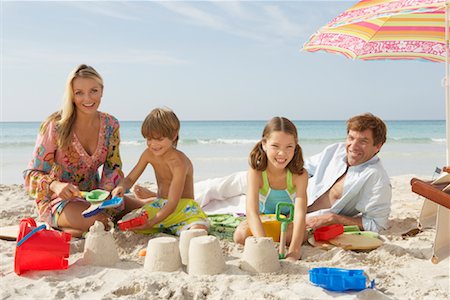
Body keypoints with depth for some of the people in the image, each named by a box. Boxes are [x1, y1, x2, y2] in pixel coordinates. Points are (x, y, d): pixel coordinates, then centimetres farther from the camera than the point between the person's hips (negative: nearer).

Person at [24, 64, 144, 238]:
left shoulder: (110, 125, -4)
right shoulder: (55, 126, -17)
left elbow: (113, 168, 2)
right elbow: (32, 174, -16)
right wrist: (56, 186, -37)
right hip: (56, 200, -5)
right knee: (101, 220, -32)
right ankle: (59, 228, -2)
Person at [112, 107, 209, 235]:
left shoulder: (179, 162, -25)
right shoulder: (149, 154, -4)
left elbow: (172, 203, -27)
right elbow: (130, 179, 3)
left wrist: (151, 223, -37)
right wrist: (122, 187, -22)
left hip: (183, 208, -5)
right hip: (160, 204, 5)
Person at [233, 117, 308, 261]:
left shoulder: (299, 175, -28)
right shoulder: (256, 172, -30)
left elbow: (300, 213, -39)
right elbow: (252, 212, -41)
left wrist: (294, 251, -55)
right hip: (263, 219, -1)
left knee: (301, 234, -32)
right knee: (240, 235, -29)